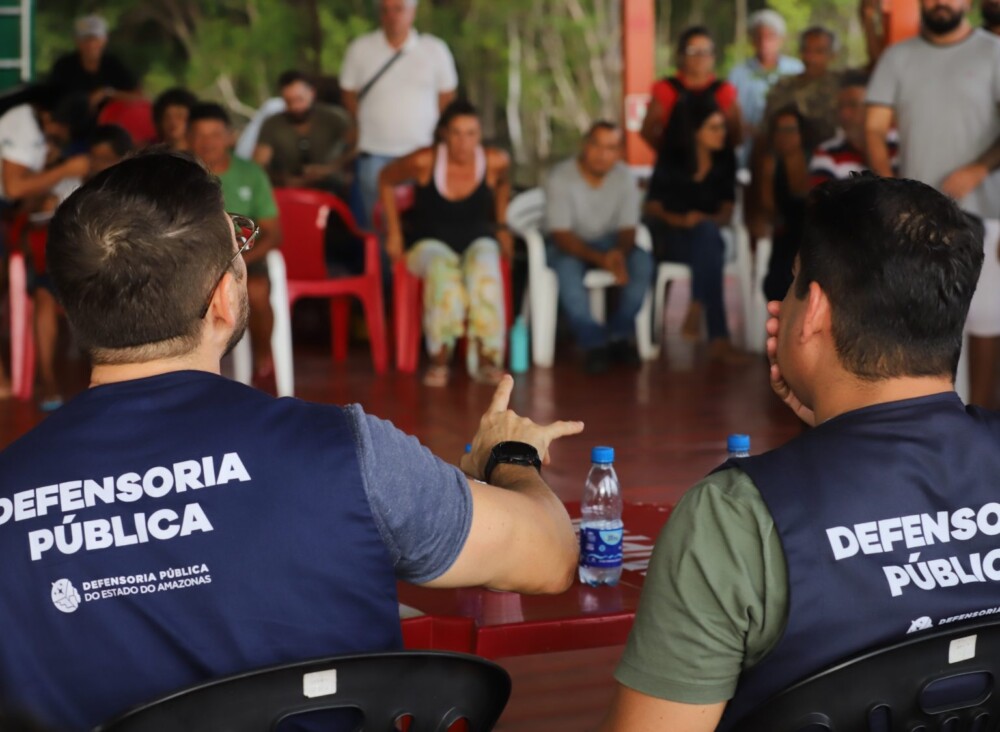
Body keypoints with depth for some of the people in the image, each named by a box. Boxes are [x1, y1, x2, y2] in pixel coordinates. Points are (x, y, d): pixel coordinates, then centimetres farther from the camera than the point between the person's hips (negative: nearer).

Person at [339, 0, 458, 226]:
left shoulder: (435, 50, 2)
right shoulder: (360, 49, 2)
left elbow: (447, 94, 10)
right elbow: (348, 93, 10)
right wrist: (371, 123, 3)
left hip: (421, 151, 0)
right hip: (374, 154, 0)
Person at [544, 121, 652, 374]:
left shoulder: (624, 177, -9)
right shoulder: (560, 178, -19)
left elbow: (628, 229, -6)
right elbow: (560, 234, -21)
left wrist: (619, 253, -31)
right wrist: (599, 258, -37)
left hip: (608, 241, 3)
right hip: (568, 244, -3)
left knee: (643, 260, -25)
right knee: (566, 267, -37)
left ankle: (619, 334, -16)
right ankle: (594, 342, -29)